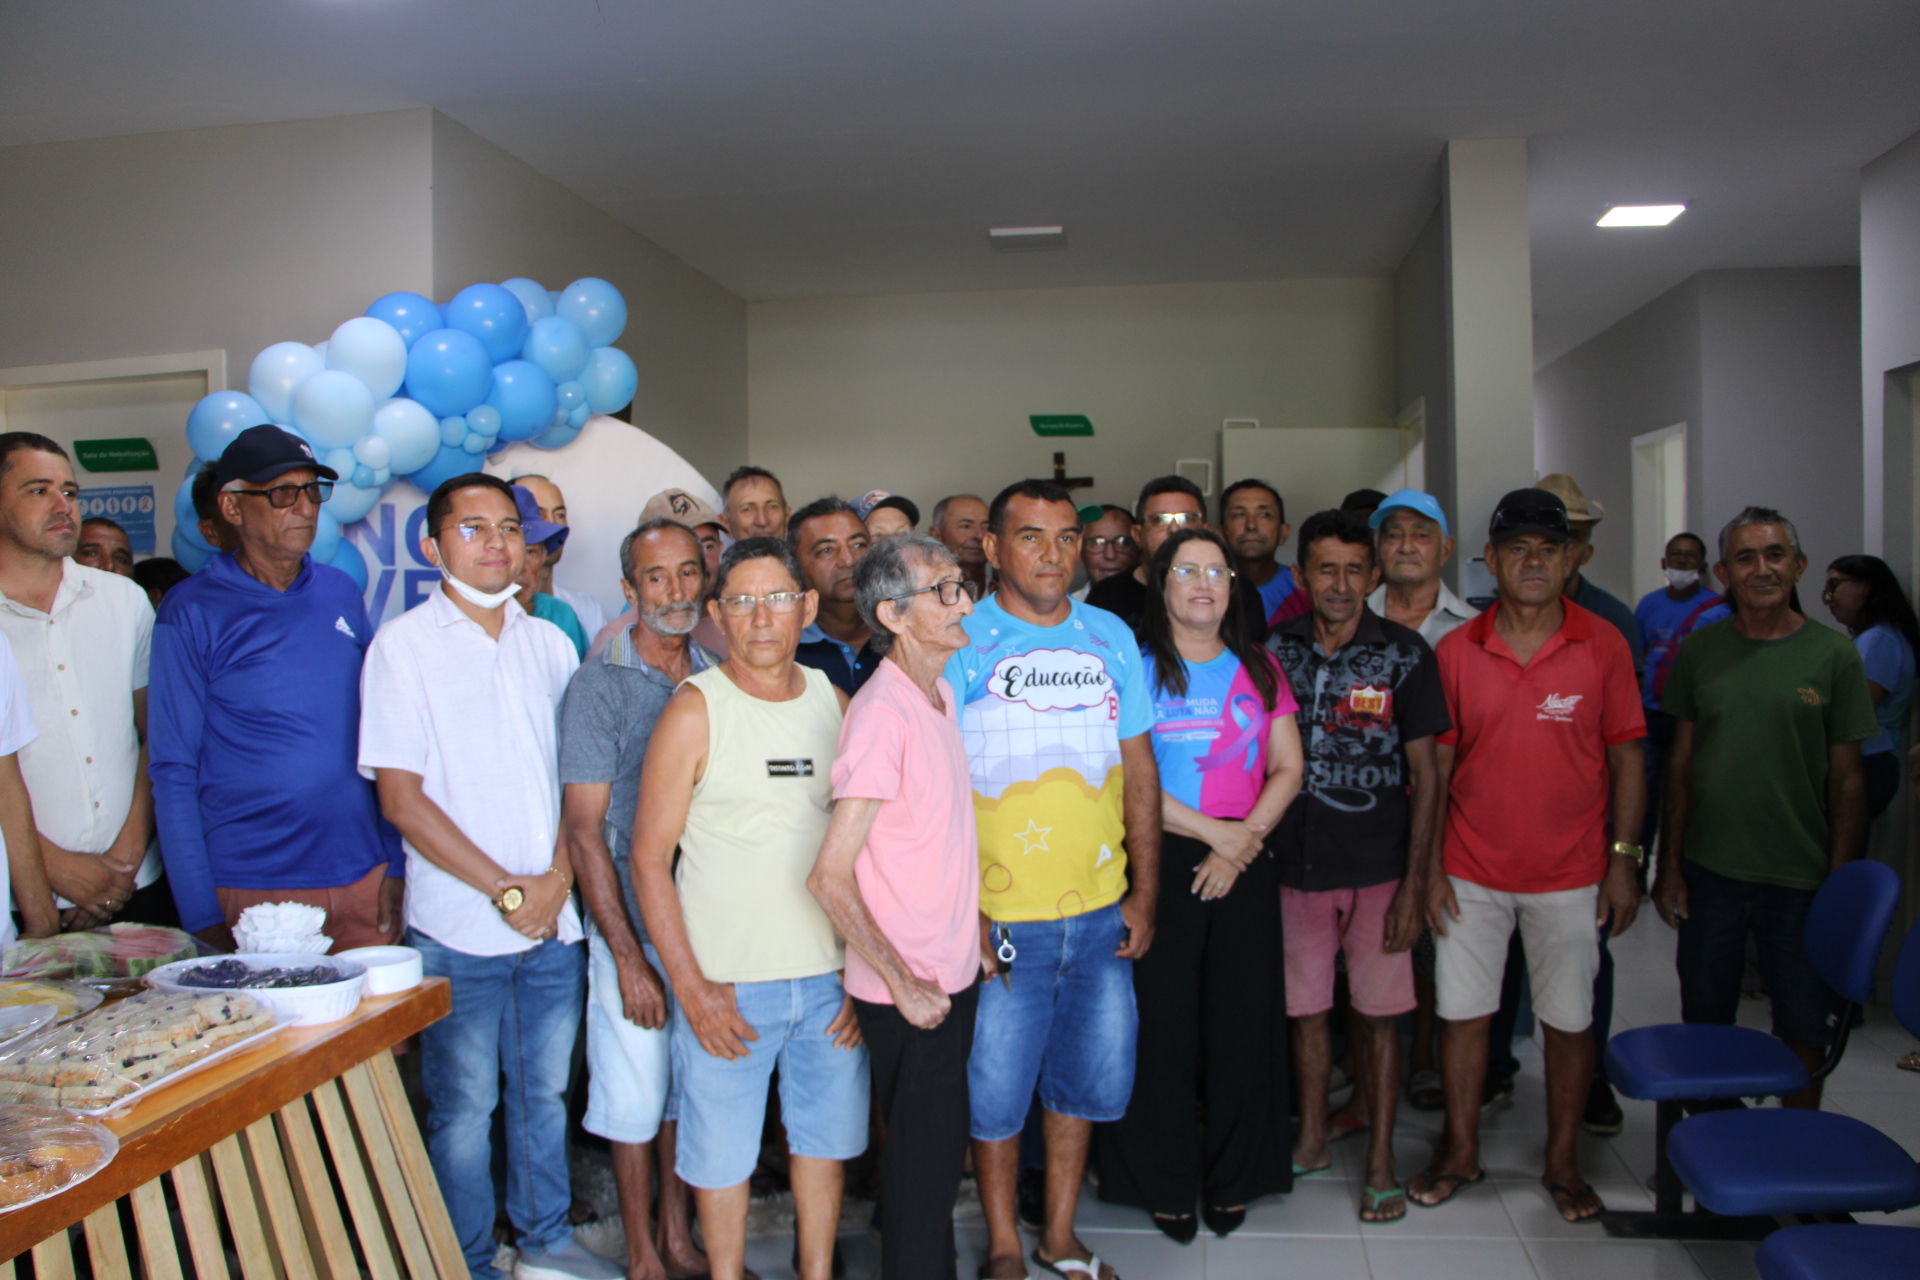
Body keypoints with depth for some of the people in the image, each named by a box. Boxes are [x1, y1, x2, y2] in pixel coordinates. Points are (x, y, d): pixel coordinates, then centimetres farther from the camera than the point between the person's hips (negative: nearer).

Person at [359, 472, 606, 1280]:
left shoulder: (550, 643, 8)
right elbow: (402, 798, -10)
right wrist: (508, 891, -12)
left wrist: (557, 878, -6)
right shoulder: (403, 645, -6)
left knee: (545, 1092, 16)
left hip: (555, 919, 4)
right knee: (464, 1107, 7)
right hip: (458, 930, -4)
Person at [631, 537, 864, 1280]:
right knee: (722, 1149, 9)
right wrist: (691, 986, -11)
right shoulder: (694, 711, -7)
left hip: (829, 976, 4)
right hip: (725, 981, -3)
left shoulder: (833, 702, 4)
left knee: (827, 1135, 16)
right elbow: (650, 858, -7)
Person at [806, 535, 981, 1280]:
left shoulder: (941, 694, 6)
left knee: (938, 1155, 21)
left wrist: (972, 940, 13)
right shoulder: (882, 713, -21)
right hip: (907, 992, -8)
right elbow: (830, 877, -23)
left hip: (953, 974, 8)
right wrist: (903, 984, -18)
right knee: (924, 1163, 7)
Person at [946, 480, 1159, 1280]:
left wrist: (1145, 893, 8)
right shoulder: (960, 644, -6)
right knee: (996, 1089, 8)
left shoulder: (1112, 638, 6)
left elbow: (1138, 770, 10)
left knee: (1088, 1079, 15)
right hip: (1000, 918, -4)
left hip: (1101, 914, 4)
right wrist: (962, 908, -12)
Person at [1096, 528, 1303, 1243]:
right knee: (1162, 1025, 2)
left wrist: (1243, 841, -7)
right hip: (1160, 862, -3)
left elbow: (1287, 770, 6)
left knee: (1241, 1023, 6)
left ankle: (1233, 1181, 23)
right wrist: (1212, 829, -10)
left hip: (1244, 864, 3)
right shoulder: (1136, 668, -1)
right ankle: (1166, 1184, 18)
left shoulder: (1259, 670, 10)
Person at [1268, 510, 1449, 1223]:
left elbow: (1425, 775, -4)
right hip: (1295, 864, 2)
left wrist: (1414, 882, -8)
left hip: (1377, 868, -2)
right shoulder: (1276, 651, 1)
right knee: (1305, 1008, 12)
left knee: (1377, 1012, 5)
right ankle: (1312, 1139, 31)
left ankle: (1381, 1163, 20)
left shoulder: (1404, 655, -5)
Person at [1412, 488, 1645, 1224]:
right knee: (1462, 1012, 9)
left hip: (1569, 874, -1)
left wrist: (1623, 861, -4)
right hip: (1471, 871, 1)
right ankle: (1461, 1150, 26)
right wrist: (1431, 864, -1)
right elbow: (1438, 764, 2)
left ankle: (1562, 1161, 28)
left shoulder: (1604, 646, -2)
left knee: (1569, 1019, 9)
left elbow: (1626, 757, 0)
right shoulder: (1456, 651, -1)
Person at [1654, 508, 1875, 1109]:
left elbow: (1846, 778, -1)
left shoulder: (1834, 655, -3)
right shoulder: (1699, 650, 1)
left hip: (1801, 878, -1)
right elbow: (1681, 762, 5)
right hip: (1709, 872, 2)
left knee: (1806, 1033, 8)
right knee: (1705, 1024, 12)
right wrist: (1669, 865, 2)